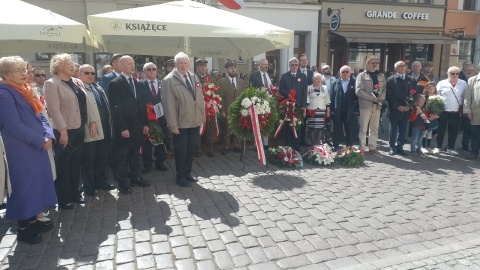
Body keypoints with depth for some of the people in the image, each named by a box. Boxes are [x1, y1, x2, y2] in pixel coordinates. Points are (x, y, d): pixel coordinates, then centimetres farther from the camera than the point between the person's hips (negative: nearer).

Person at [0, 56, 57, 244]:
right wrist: (41, 140, -16)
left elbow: (40, 117, 13)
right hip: (20, 151, -8)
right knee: (24, 186, 1)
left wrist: (48, 135, -4)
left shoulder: (25, 91, 12)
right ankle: (23, 228, 15)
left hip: (36, 147, 8)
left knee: (35, 184, 15)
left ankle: (32, 220, 29)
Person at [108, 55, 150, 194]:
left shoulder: (137, 83, 13)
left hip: (137, 126, 6)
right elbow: (115, 108, -14)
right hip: (124, 128, -6)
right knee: (122, 156, 5)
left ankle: (135, 177, 27)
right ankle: (123, 182, 16)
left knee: (135, 154, 15)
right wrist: (122, 128, -17)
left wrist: (145, 123, 8)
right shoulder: (115, 83, -8)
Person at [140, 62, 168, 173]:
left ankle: (160, 163, 27)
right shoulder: (140, 84, -3)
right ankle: (147, 165, 22)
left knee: (161, 141, 11)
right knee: (147, 142, 8)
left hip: (161, 118, 3)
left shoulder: (162, 84, 5)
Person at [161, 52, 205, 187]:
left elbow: (200, 99, 11)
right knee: (181, 150, 6)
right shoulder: (169, 80, -9)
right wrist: (173, 125, -16)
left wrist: (202, 117, 7)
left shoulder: (194, 77, 9)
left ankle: (188, 173, 31)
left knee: (191, 149, 16)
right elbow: (169, 104, -13)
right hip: (181, 123, -5)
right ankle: (181, 176, 21)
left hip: (195, 121, 6)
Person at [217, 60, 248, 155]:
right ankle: (225, 147, 16)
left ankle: (237, 146, 21)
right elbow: (220, 98, -5)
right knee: (226, 131, 5)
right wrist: (222, 111, -10)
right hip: (227, 111, -3)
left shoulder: (242, 82, 10)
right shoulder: (222, 82, -2)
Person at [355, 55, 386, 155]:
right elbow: (358, 91, -11)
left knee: (374, 129, 9)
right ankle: (362, 148, 7)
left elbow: (384, 90, 9)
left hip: (377, 105, 5)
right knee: (363, 128, 0)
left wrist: (380, 99, -12)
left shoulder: (381, 76, 15)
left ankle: (372, 147, 17)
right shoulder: (362, 75, 0)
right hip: (365, 105, -5)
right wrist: (373, 98, -16)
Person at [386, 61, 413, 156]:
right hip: (394, 109, -3)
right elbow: (389, 95, -6)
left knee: (403, 130, 6)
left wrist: (408, 106, -6)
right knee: (393, 129, 4)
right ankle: (392, 147, 12)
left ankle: (400, 147, 15)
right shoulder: (391, 80, 1)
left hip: (406, 110, 3)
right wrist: (398, 106, -12)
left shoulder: (411, 80, 12)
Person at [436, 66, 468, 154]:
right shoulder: (442, 83, -1)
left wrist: (462, 109, 4)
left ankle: (450, 148, 20)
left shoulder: (463, 84, 3)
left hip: (456, 113, 2)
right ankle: (439, 147, 18)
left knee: (454, 131, 7)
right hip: (443, 111, -2)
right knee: (440, 130, 5)